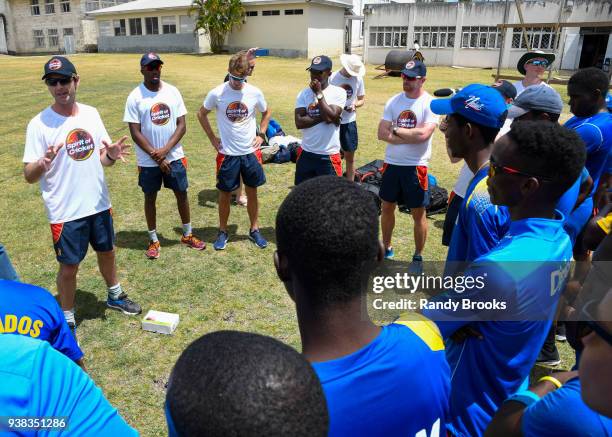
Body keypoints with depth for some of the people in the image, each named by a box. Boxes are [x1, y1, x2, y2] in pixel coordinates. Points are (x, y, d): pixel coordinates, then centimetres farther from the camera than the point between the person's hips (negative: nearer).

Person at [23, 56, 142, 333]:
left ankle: (115, 296, 45)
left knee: (107, 252, 21)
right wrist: (42, 163, -35)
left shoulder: (91, 113, 1)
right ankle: (67, 319, 27)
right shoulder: (39, 124, -14)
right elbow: (29, 176, -13)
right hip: (66, 212, -4)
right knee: (69, 267, 7)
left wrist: (112, 155, -16)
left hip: (99, 204, 5)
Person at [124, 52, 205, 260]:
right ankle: (153, 240, 26)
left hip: (174, 156, 2)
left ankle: (187, 235, 29)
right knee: (150, 198, 11)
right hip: (148, 161, -2)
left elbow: (182, 125, -3)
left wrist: (165, 150, -14)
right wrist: (155, 156, -14)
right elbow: (135, 133, -10)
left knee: (182, 194, 11)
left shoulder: (172, 91, -1)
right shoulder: (135, 97, -9)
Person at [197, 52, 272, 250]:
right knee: (225, 194, 8)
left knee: (252, 192, 11)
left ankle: (254, 230, 27)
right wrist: (212, 138, 0)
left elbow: (267, 113, 13)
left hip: (250, 152, 2)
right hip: (227, 153, -1)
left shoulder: (255, 93, -5)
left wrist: (261, 135, 3)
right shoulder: (217, 93, -9)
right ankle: (223, 231, 26)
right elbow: (202, 114, 6)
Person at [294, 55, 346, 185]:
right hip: (306, 153, 3)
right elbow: (299, 122, -9)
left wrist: (319, 93, -14)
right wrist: (323, 117, -16)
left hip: (329, 155, -3)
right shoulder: (304, 93, 2)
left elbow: (331, 117, -20)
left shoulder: (339, 92, -6)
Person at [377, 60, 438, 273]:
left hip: (416, 167, -5)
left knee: (418, 213, 6)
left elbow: (423, 134, -24)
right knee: (387, 207, 16)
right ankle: (386, 247, 35)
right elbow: (382, 133, -5)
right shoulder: (393, 101, 3)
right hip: (392, 163, 5)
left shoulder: (430, 103, -10)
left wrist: (396, 130, -11)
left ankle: (418, 257, 23)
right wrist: (410, 137, -15)